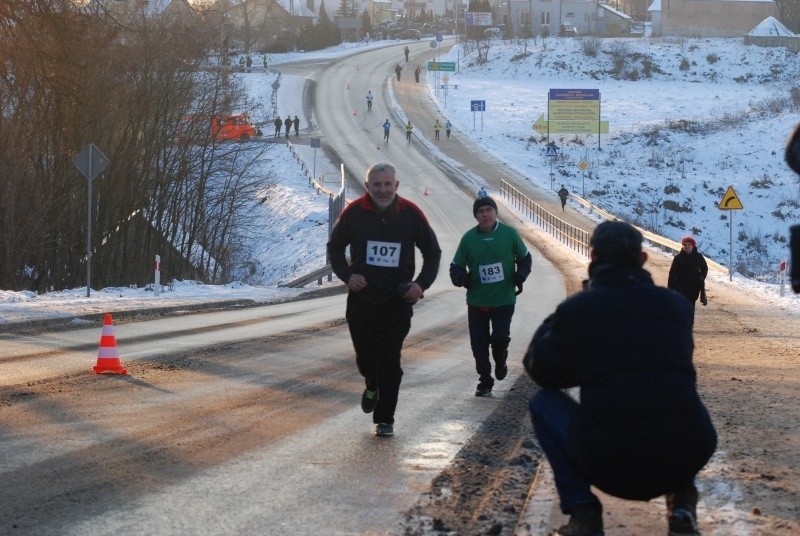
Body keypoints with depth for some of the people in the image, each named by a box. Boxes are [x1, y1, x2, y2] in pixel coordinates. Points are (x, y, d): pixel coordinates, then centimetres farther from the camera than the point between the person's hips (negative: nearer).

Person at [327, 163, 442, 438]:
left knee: (389, 361, -7)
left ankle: (385, 418, 4)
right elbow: (334, 247, 9)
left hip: (398, 301, -1)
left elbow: (432, 252, 8)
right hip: (361, 299, 1)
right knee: (365, 356, 10)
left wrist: (422, 283, -6)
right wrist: (347, 275, -7)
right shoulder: (354, 212, -5)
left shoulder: (411, 214, -5)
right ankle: (372, 386, 45)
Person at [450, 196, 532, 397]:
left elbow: (524, 257, 12)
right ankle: (485, 381, 17)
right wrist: (460, 277, -14)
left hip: (504, 299, -2)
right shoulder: (469, 238, 2)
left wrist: (520, 276, -6)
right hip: (476, 301, 2)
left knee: (500, 337, -13)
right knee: (479, 343, 2)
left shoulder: (509, 234, -2)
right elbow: (456, 266, 9)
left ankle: (500, 362, 22)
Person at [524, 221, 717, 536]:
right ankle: (682, 501, 14)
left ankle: (582, 511, 6)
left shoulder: (576, 309, 1)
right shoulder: (675, 304, 11)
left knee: (544, 402, 22)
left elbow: (541, 371, 13)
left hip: (608, 468, -3)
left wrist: (551, 325, 29)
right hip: (685, 460, 3)